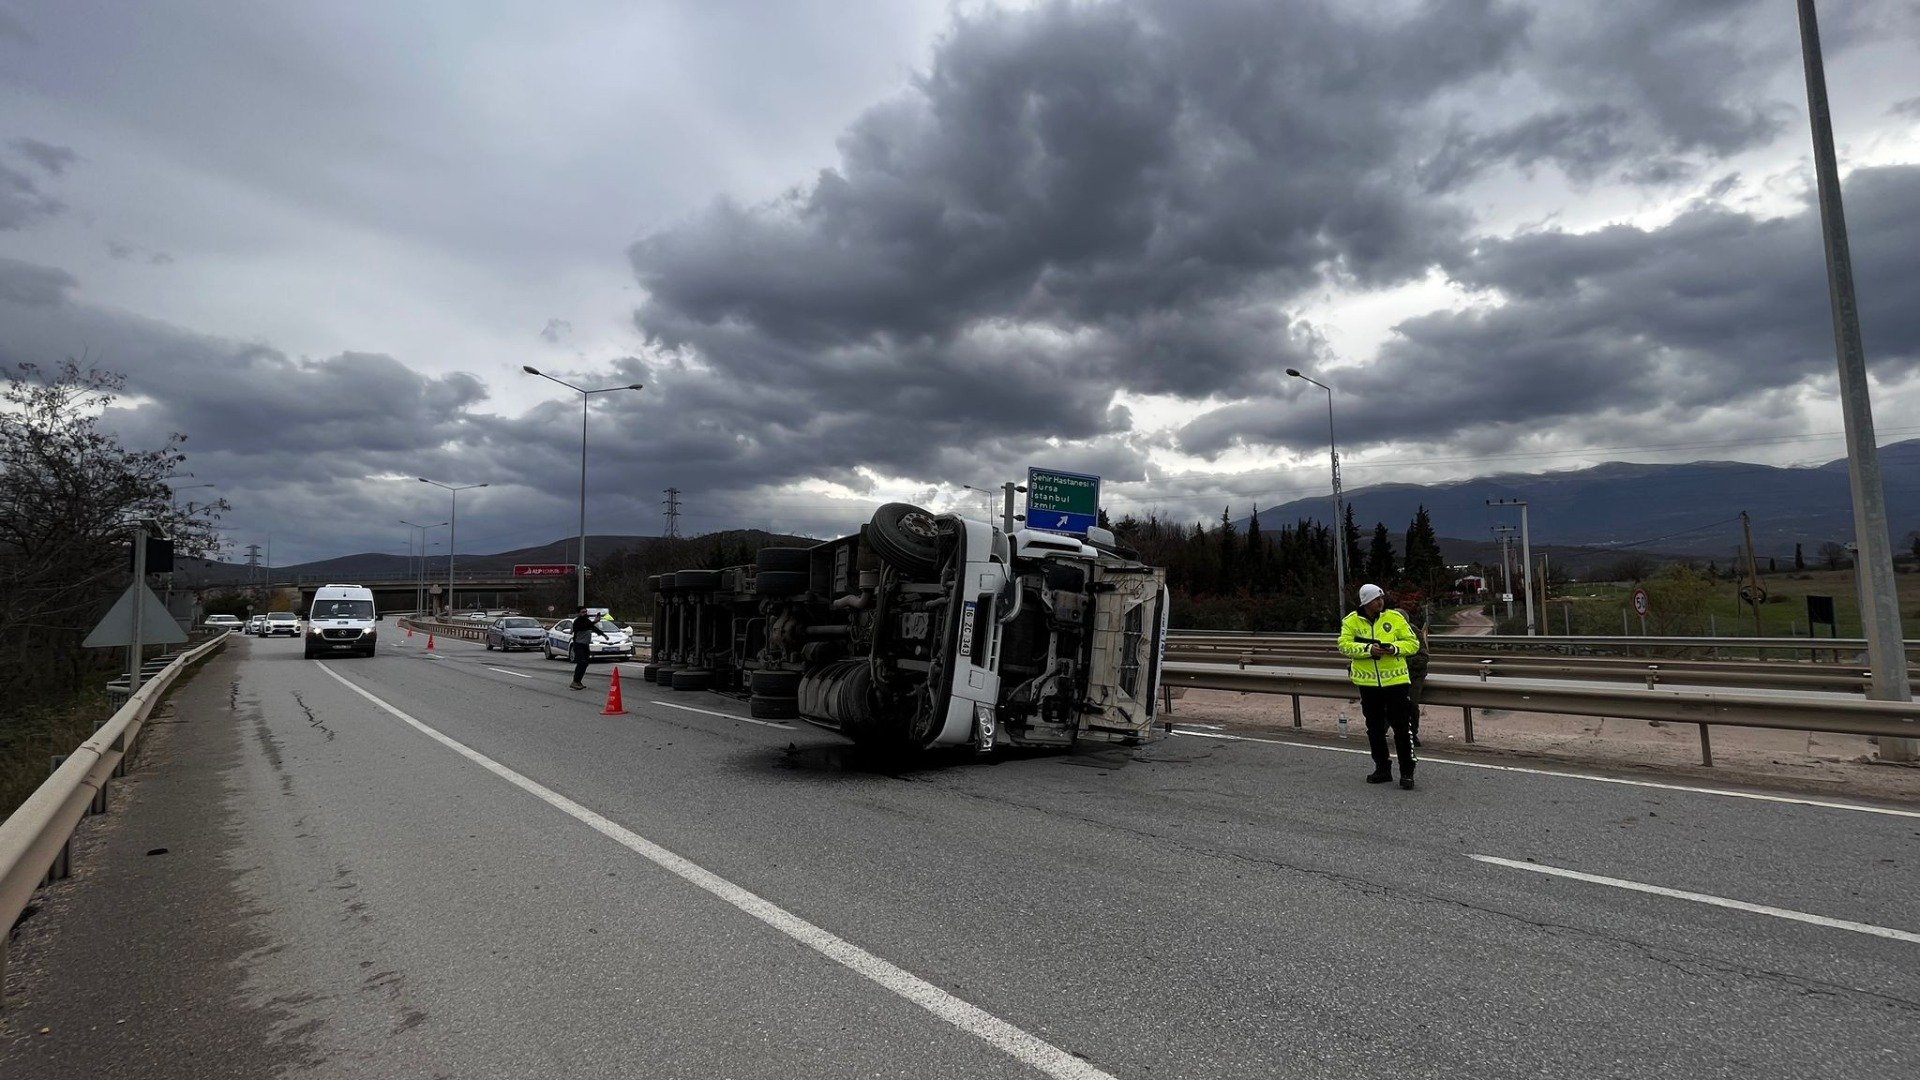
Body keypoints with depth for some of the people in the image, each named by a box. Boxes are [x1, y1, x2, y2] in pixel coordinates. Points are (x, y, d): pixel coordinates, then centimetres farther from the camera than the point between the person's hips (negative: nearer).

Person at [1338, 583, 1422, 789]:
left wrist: (1395, 648, -18)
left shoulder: (1394, 617, -2)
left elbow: (1413, 643, 0)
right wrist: (1368, 649, -22)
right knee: (1374, 728, 12)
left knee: (1401, 727, -1)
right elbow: (1344, 645, -9)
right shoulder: (1352, 621, -1)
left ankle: (1407, 771, 9)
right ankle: (1382, 768, 26)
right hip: (1368, 682, 2)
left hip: (1395, 680, -2)